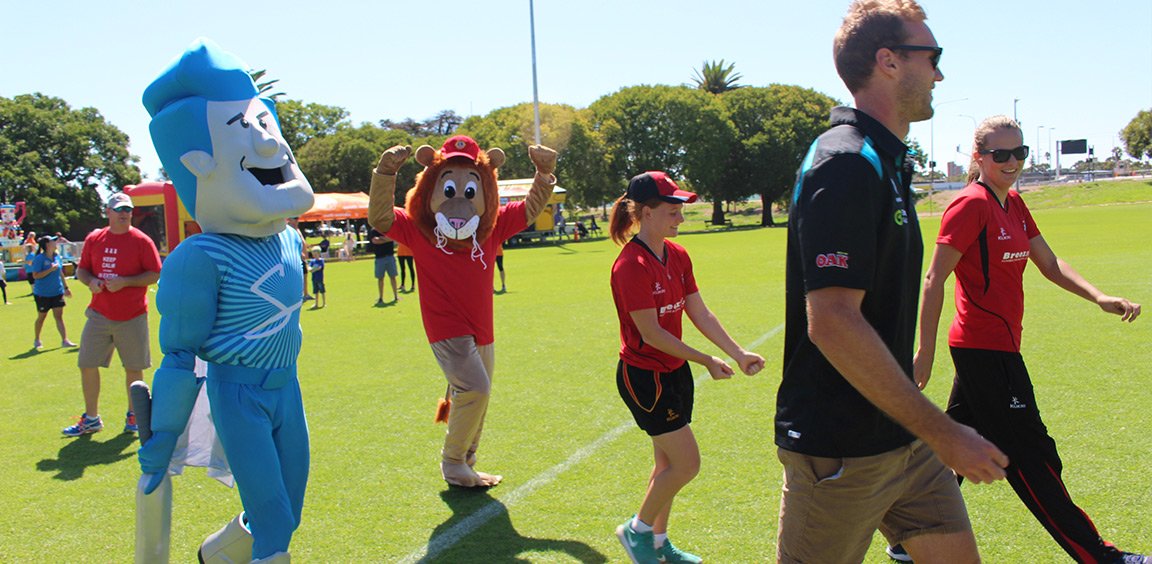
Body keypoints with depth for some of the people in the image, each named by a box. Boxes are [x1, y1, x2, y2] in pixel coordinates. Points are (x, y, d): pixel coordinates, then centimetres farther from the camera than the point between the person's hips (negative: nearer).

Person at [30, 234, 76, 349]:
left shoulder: (57, 256, 4)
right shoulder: (39, 258, -14)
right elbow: (35, 276, -18)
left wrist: (66, 287, 15)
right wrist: (51, 269, -25)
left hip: (57, 292, 4)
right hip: (42, 294, -4)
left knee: (59, 316, 0)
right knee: (41, 317, 11)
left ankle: (64, 340, -4)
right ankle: (37, 340, 29)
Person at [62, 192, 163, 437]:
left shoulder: (141, 240, -4)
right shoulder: (94, 239, 7)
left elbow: (155, 274, -7)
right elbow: (81, 270, 15)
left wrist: (125, 282, -19)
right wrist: (91, 281, -8)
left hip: (132, 317, -4)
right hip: (99, 314, 4)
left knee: (134, 368, 5)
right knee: (87, 365, 6)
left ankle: (133, 416, 22)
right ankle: (91, 418, 20)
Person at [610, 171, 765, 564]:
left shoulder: (677, 256, 4)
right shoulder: (631, 266, -22)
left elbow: (701, 315, 5)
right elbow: (651, 334, -20)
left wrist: (738, 354, -5)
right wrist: (706, 361, -15)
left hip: (675, 371, 8)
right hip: (644, 376, -8)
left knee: (669, 462, 15)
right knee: (687, 464, -5)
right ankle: (637, 529, 16)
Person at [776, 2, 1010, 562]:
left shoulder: (885, 161, 13)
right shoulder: (845, 163, -19)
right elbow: (832, 322, -27)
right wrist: (941, 432, -22)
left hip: (904, 438, 9)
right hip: (840, 450, -9)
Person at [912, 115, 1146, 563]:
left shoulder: (1013, 203, 13)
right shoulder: (971, 205, -14)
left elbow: (1050, 264, 16)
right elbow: (934, 280, -16)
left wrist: (1099, 298, 0)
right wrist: (926, 352, -17)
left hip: (987, 349, 9)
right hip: (986, 349, -9)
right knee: (1031, 457, 2)